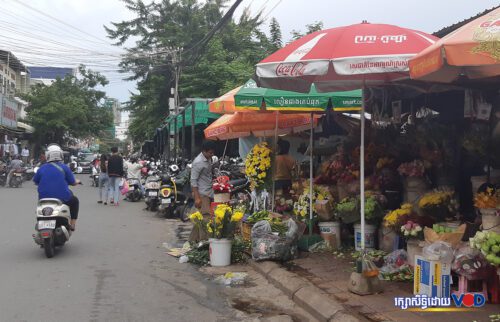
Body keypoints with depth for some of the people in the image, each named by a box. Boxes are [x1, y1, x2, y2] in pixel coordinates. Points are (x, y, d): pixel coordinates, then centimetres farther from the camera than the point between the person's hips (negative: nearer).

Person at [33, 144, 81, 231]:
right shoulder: (64, 167, -6)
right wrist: (77, 181, 24)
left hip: (44, 199, 2)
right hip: (63, 199, -2)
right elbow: (73, 182, 0)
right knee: (75, 201, 29)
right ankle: (72, 224, 23)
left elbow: (35, 181, 14)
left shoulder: (42, 168, 0)